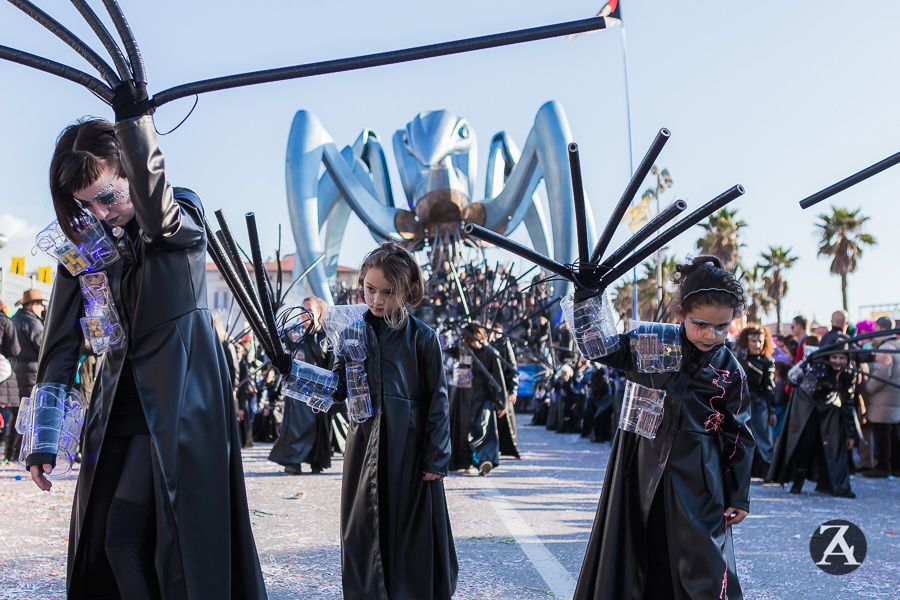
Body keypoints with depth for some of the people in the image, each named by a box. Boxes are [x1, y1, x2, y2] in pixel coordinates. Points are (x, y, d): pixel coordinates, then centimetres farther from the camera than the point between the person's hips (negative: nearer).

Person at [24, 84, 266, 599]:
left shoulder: (184, 220, -8)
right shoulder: (84, 245, 5)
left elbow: (155, 210, -35)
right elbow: (62, 344, 5)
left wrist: (136, 120, -48)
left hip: (179, 406, -5)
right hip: (118, 410, 6)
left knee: (126, 536, -7)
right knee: (100, 545, 6)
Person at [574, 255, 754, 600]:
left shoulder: (730, 371, -3)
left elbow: (739, 438, 2)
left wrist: (739, 497, 4)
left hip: (696, 481, -1)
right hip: (642, 471, 1)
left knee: (703, 570, 1)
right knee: (630, 562, 11)